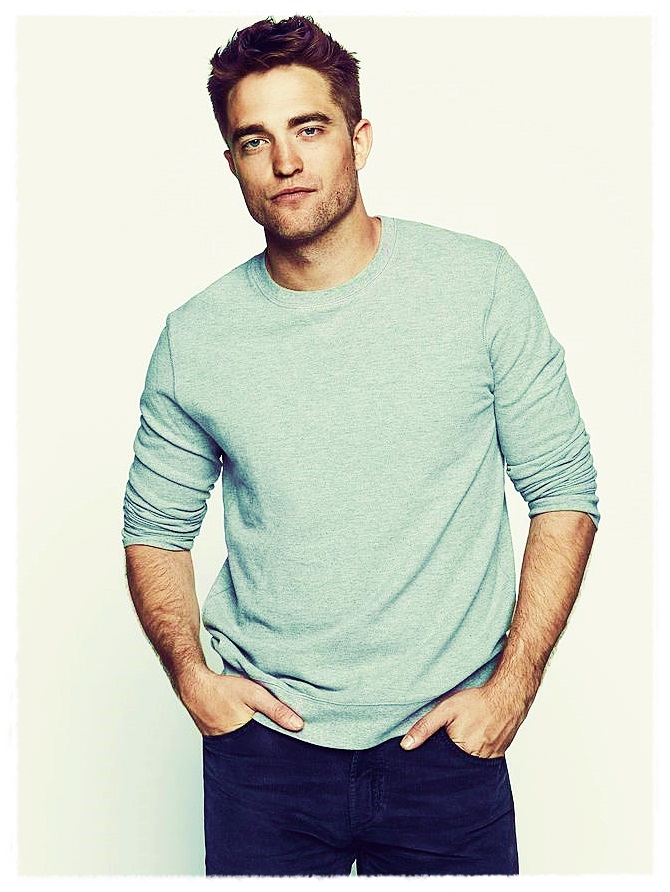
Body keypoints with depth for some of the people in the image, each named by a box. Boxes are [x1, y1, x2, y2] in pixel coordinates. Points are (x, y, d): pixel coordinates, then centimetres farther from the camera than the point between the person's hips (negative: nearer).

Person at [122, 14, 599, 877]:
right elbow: (155, 528, 9)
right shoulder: (194, 338, -3)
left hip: (449, 739, -1)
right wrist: (190, 674, -5)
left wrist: (514, 682, -8)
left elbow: (563, 492, -2)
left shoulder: (482, 286, -7)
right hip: (263, 739, 1)